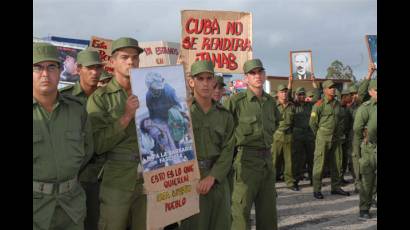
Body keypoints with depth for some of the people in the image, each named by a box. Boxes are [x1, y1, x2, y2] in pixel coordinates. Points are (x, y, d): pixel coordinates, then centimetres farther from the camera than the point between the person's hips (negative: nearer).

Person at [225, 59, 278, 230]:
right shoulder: (236, 101, -11)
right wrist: (237, 143, -2)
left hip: (267, 158, 6)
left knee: (268, 207, 13)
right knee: (241, 208, -2)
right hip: (246, 159, -6)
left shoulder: (270, 101, 9)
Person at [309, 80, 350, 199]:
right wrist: (319, 135, 3)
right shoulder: (319, 105, -9)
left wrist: (340, 133, 14)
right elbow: (312, 123, -6)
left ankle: (335, 187, 22)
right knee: (319, 164, -3)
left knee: (336, 163, 11)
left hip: (336, 139, 6)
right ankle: (316, 190, 2)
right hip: (323, 139, -6)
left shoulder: (338, 104, 10)